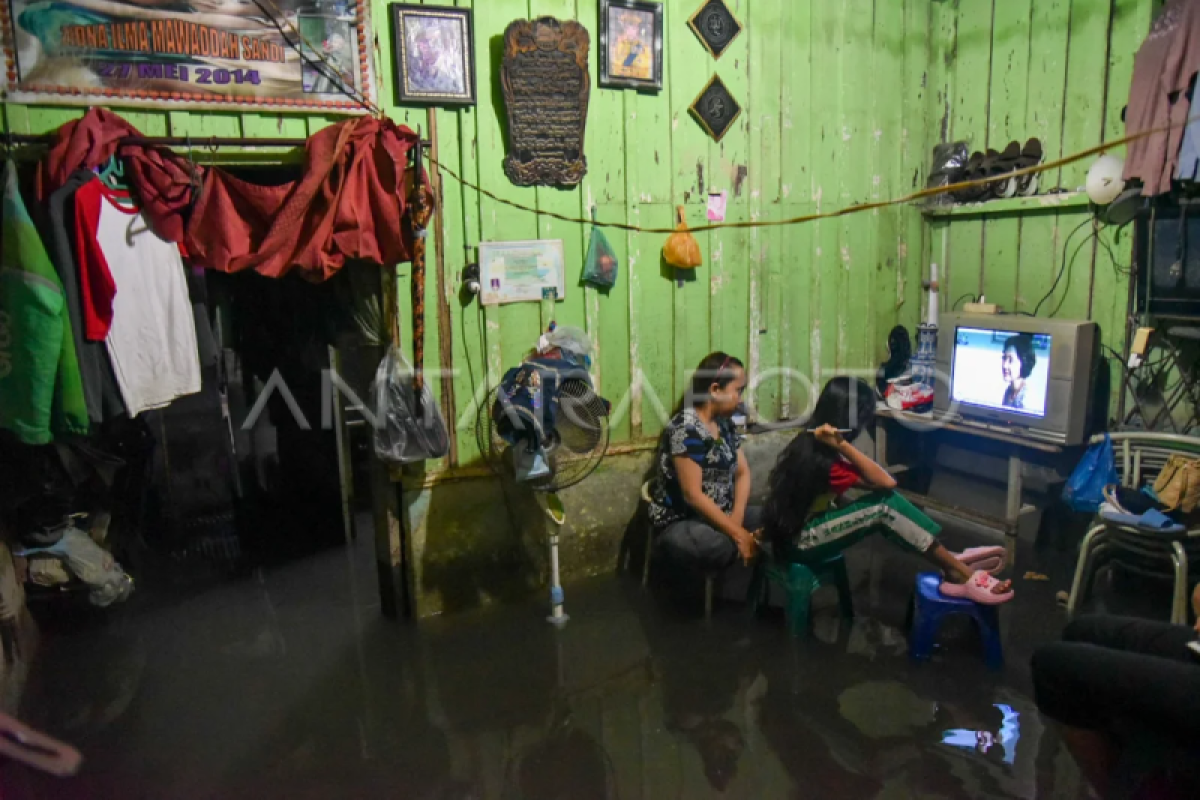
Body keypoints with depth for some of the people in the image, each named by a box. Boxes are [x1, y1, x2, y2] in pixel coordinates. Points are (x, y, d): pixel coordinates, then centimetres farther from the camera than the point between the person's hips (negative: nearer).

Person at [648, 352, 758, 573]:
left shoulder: (725, 423, 8)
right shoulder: (685, 428, -20)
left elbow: (743, 473, 10)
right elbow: (693, 495, -23)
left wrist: (736, 518, -8)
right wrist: (738, 534, -23)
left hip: (720, 515, 9)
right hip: (679, 523, -9)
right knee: (725, 547, -37)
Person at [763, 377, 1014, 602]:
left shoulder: (809, 442, 0)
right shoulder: (821, 460, -27)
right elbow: (886, 482, -26)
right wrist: (842, 445, -32)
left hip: (803, 525, 9)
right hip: (802, 539, -9)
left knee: (885, 502, -2)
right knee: (885, 505, -21)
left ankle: (951, 561, -2)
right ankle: (959, 575, -12)